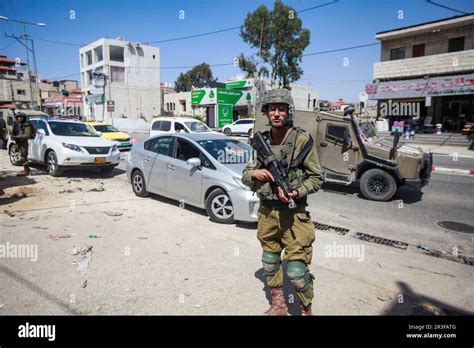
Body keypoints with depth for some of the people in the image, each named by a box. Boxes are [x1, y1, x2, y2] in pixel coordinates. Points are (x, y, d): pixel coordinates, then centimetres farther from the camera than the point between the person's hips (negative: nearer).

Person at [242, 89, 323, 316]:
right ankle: (278, 306, 38)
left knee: (296, 270, -3)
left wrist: (296, 193, -20)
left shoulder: (302, 139, -7)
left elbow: (316, 177, -3)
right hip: (266, 212, 5)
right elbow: (244, 177, 12)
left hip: (293, 213, -5)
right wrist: (254, 173, -11)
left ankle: (306, 310, 24)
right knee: (270, 263, 17)